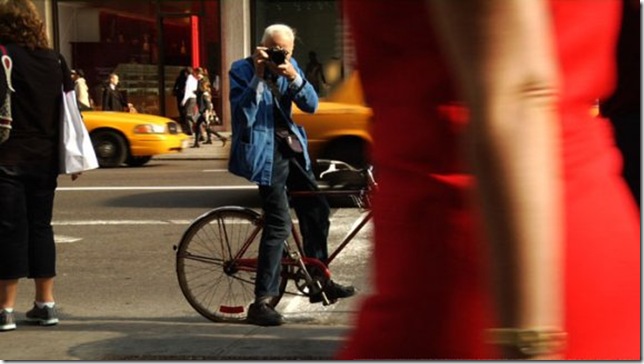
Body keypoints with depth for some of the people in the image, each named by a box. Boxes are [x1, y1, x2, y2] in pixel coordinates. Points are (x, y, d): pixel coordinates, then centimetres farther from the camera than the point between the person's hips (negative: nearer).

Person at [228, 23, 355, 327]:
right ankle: (261, 302, -11)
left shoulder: (290, 67, 7)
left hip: (290, 148, 7)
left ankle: (320, 282, 31)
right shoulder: (242, 70, -10)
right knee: (279, 225, -15)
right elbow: (244, 117, -20)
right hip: (265, 152, -7)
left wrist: (293, 77, -19)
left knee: (317, 211, 13)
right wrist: (259, 77, -26)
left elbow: (311, 105, -3)